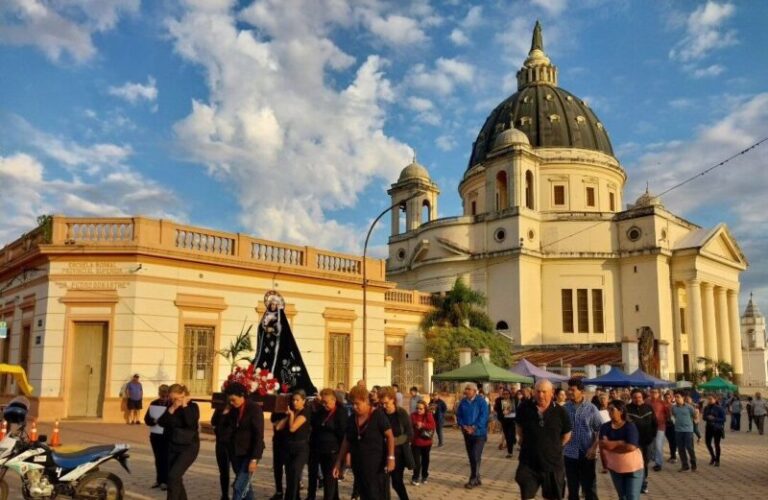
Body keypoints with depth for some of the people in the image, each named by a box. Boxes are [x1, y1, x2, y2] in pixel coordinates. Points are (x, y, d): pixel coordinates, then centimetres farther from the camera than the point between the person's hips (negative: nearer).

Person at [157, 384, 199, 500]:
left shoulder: (193, 406, -11)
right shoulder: (172, 407, 3)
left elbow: (191, 423, -26)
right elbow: (162, 423, -7)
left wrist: (184, 406, -22)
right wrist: (171, 409, -19)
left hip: (189, 447, -6)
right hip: (173, 446, 6)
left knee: (173, 476, -17)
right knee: (175, 478, 11)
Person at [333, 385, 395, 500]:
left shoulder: (378, 416, -10)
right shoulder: (352, 419, 7)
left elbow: (390, 436, -11)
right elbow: (346, 442, 12)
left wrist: (390, 458, -21)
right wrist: (338, 463, 10)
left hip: (376, 465, -6)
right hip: (358, 466, 6)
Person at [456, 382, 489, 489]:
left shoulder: (481, 401, -10)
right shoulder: (463, 402, 4)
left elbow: (484, 416, -15)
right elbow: (458, 415, 7)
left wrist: (474, 428, -21)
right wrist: (463, 426, -11)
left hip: (479, 433, -5)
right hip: (467, 433, 5)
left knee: (476, 456, -10)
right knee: (471, 456, 10)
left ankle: (473, 480, 0)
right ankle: (476, 479, 21)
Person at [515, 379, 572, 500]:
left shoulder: (561, 412, -10)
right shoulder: (524, 408, -7)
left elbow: (566, 436, 5)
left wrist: (553, 448, 7)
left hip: (553, 465, 0)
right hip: (528, 464, 0)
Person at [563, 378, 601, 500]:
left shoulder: (591, 409, -4)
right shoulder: (564, 408, 1)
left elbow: (600, 430, -3)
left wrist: (594, 448, -12)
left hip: (587, 454, -2)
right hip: (569, 454, 2)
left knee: (590, 489, 4)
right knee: (572, 489, 12)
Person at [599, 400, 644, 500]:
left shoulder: (630, 426, -16)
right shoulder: (605, 427, -3)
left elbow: (631, 447, -26)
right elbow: (602, 445, -7)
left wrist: (613, 445, -17)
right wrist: (620, 443, -15)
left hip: (633, 468, -5)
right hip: (615, 469, 5)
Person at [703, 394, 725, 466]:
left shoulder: (719, 408, -10)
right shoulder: (706, 408, 4)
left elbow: (723, 419, -11)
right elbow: (704, 417, 12)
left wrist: (714, 419, -22)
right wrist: (707, 418, -11)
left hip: (717, 428, -5)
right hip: (709, 428, 5)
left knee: (716, 444, 1)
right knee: (707, 442, 4)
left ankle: (717, 460, 14)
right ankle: (713, 457, 27)